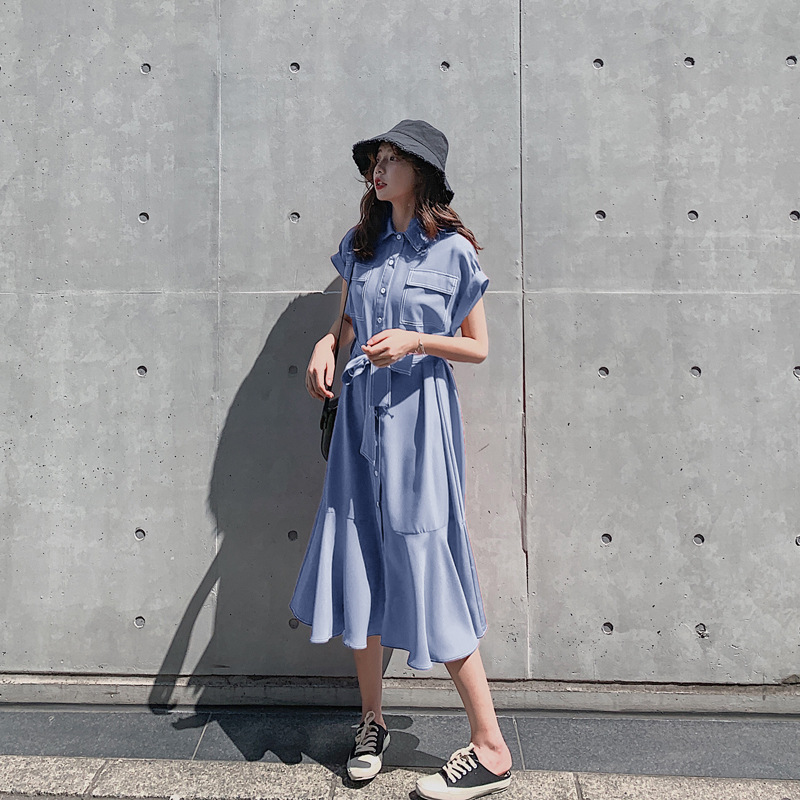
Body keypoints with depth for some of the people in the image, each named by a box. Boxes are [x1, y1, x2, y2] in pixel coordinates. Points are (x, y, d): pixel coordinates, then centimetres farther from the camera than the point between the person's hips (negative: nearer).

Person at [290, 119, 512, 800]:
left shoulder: (454, 250, -2)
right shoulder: (361, 245, 12)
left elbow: (478, 347, 1)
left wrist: (415, 341, -15)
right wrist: (326, 345, 2)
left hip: (419, 414, -5)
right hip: (360, 411, 5)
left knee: (427, 566, -6)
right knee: (359, 563, 7)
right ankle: (372, 719, 27)